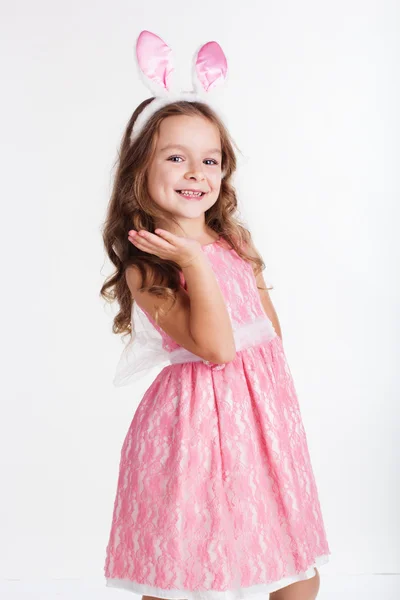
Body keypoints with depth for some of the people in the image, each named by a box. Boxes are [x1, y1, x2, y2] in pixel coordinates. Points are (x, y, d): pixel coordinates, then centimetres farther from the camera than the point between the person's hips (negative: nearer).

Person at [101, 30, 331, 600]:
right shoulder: (145, 267, -12)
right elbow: (215, 347, -22)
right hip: (196, 422, -6)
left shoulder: (235, 242, 8)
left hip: (263, 412, 6)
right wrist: (195, 263, -25)